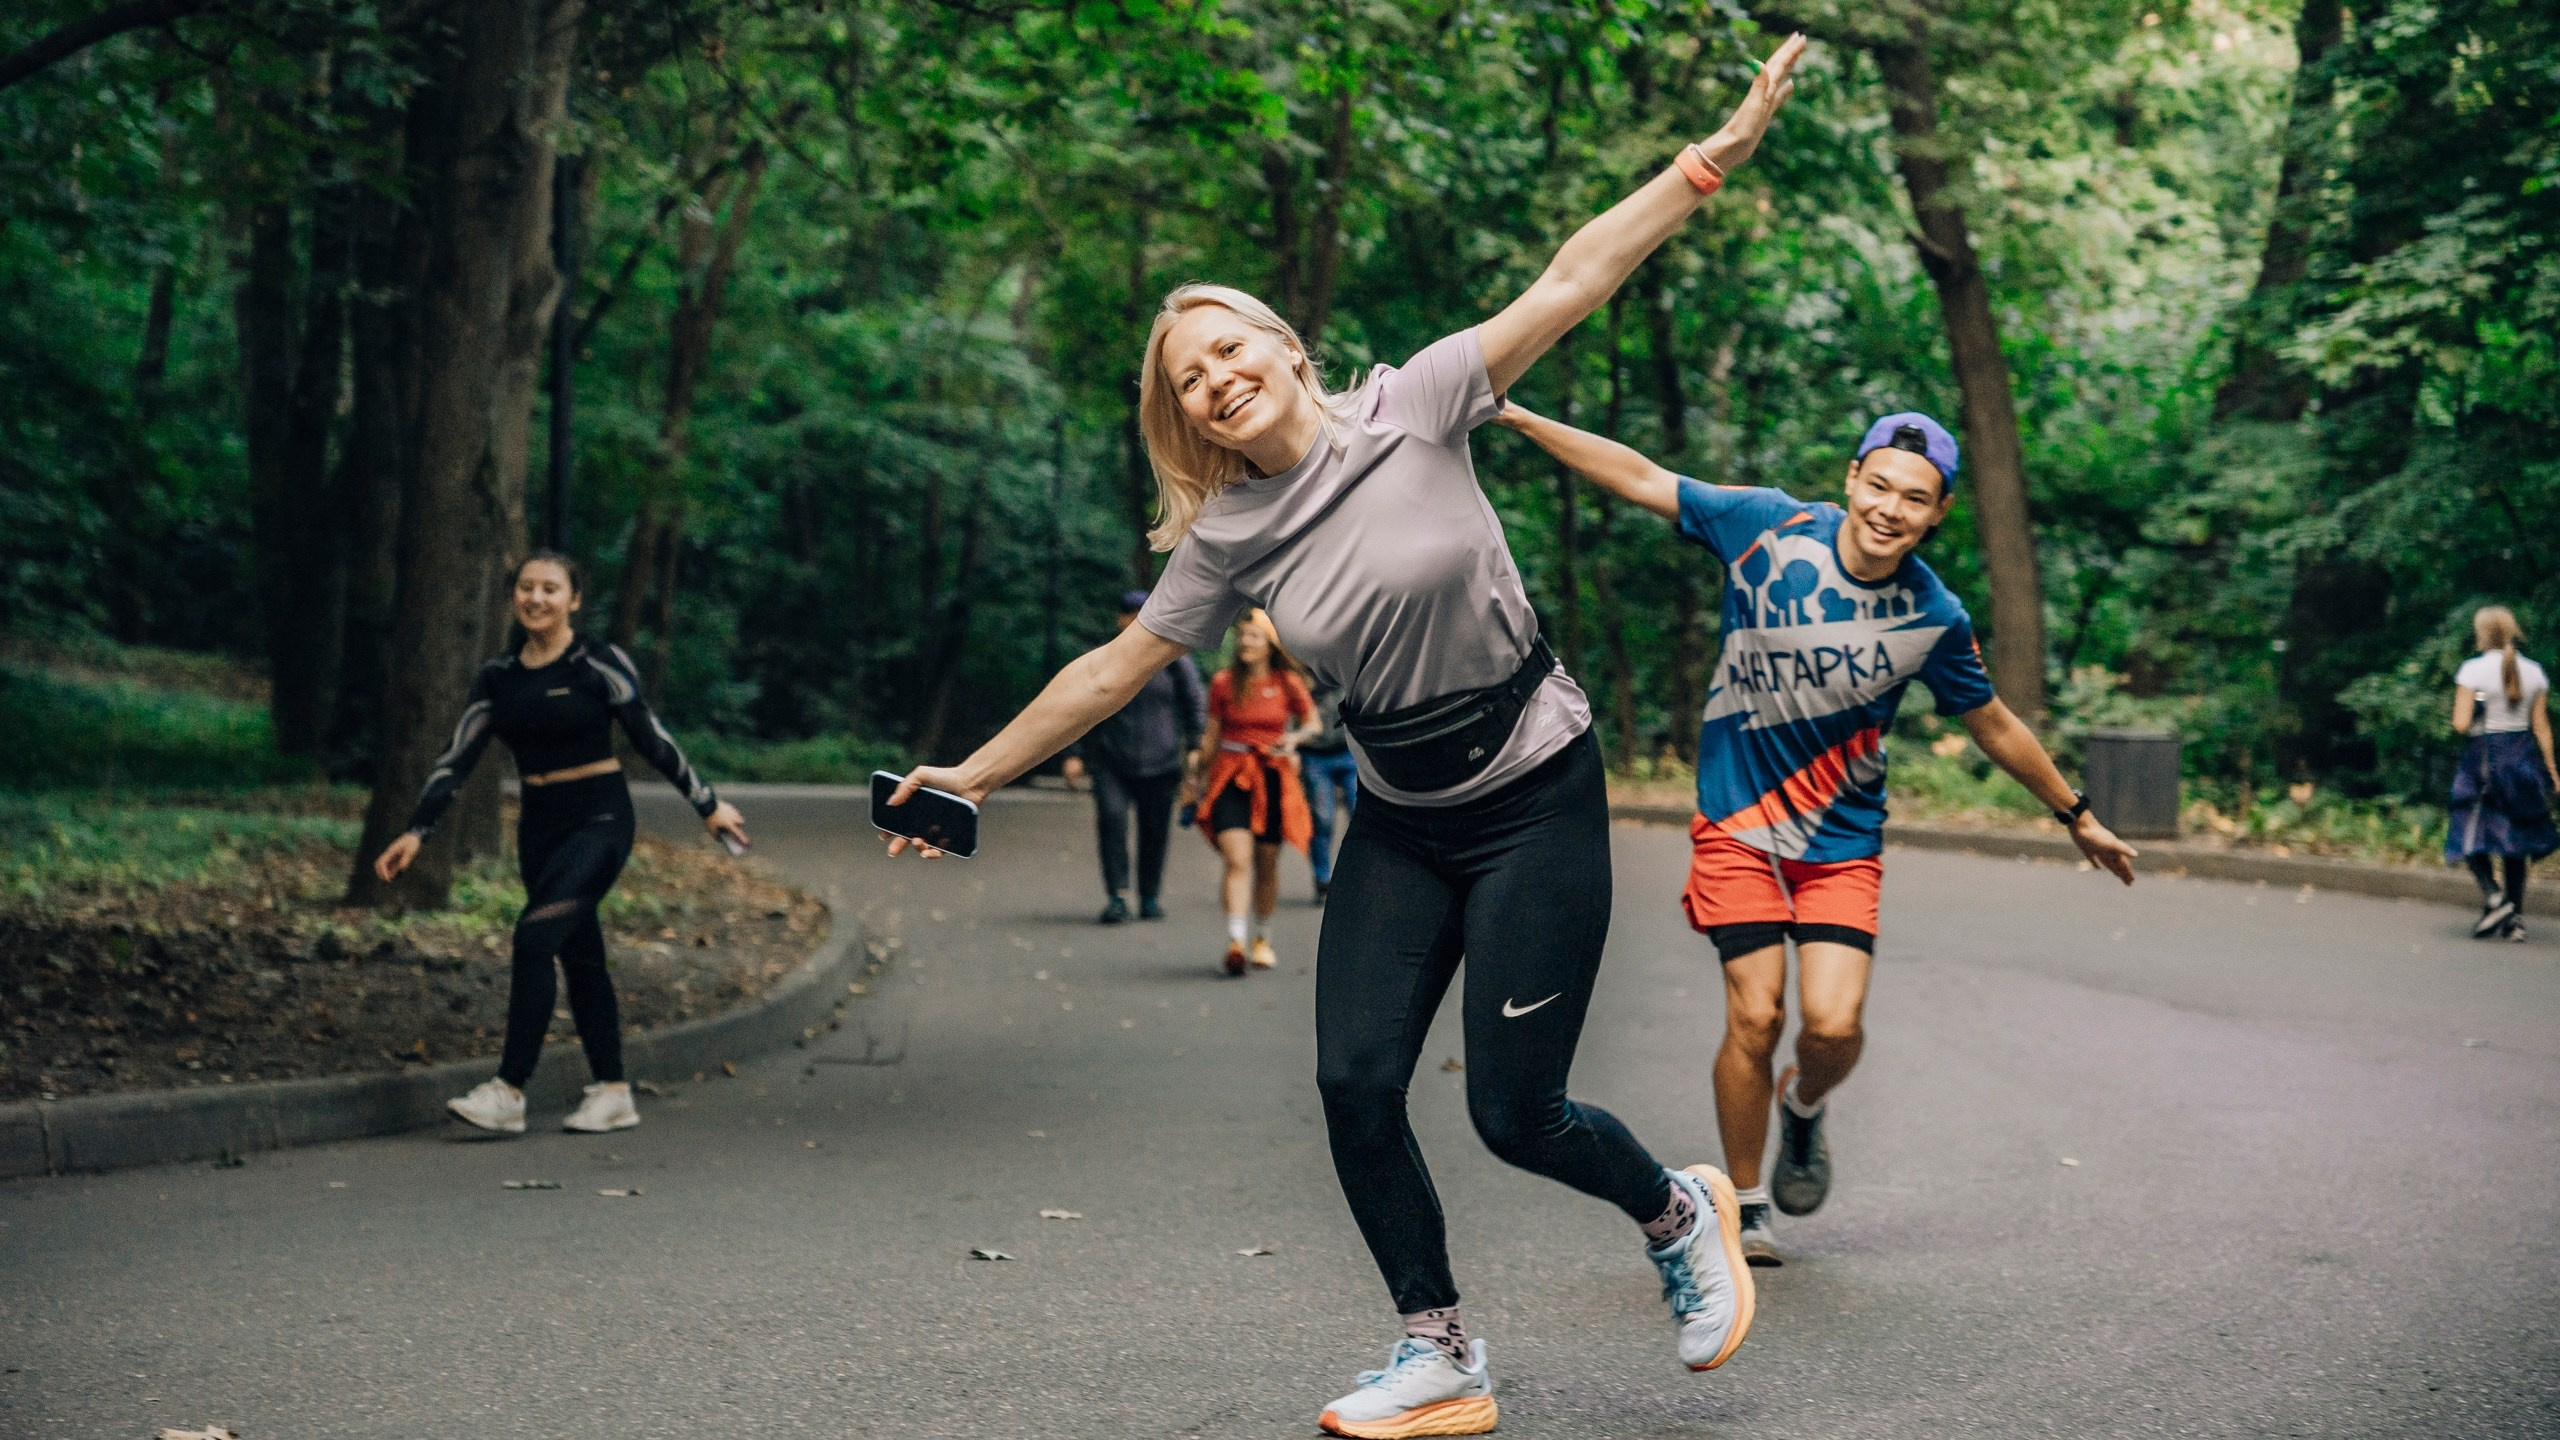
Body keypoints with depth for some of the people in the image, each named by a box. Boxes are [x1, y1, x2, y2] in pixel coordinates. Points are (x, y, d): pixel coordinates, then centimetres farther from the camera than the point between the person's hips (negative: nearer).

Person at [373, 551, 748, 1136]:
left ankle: (508, 1092, -18)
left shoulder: (599, 665, -7)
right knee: (580, 955, 9)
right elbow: (456, 759, 5)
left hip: (600, 820, -6)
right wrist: (415, 832, -4)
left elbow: (652, 739, -2)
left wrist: (708, 805, 2)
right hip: (539, 825, 6)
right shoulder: (497, 678, 6)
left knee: (535, 935, -18)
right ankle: (613, 1093, 16)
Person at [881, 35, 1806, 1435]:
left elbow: (1569, 282, -16)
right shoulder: (1228, 538, -1)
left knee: (1514, 1112, -5)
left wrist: (1709, 159, -23)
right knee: (1354, 1084, -6)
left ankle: (1678, 1212, 27)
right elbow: (1113, 667, 7)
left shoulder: (1411, 407, -11)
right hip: (1400, 821, 4)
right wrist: (973, 774, 9)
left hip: (1536, 796, -4)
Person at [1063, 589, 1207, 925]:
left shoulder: (1173, 658, 5)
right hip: (1111, 761, 0)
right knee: (1111, 816, -19)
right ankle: (1118, 896, -18)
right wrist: (1075, 754, 5)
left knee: (1155, 830, 4)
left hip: (1160, 762, 0)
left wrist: (1194, 746, -3)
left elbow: (1195, 703, 7)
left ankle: (1150, 897, 19)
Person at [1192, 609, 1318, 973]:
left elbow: (1313, 724, 11)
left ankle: (1263, 940, 27)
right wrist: (1201, 777, 15)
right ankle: (1235, 941, -22)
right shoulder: (1223, 682, 1)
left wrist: (1294, 738, -10)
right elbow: (1211, 735, 11)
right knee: (1237, 859, -16)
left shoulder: (1288, 683, 0)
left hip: (1273, 776, 1)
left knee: (1267, 864, 9)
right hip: (1231, 776, -1)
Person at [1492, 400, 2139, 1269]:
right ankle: (1745, 1209, 12)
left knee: (1835, 1024, -13)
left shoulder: (1935, 617, -7)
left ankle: (1804, 1107, 25)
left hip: (1843, 841, 1)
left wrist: (2076, 816, 18)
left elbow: (1994, 725, 9)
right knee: (1754, 1015, -8)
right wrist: (1512, 415, -8)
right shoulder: (1770, 528, -12)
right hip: (1738, 823, -1)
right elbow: (1639, 479, -6)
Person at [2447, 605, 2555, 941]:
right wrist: (2551, 770, 10)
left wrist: (2466, 719, 9)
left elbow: (2461, 724, -14)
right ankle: (2515, 918, 9)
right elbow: (2541, 726, 4)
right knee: (2515, 838, 11)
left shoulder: (2473, 670, -10)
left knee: (2474, 836, 4)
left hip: (2484, 756, -4)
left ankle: (2494, 896, -20)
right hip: (2524, 759, 4)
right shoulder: (2534, 672, 3)